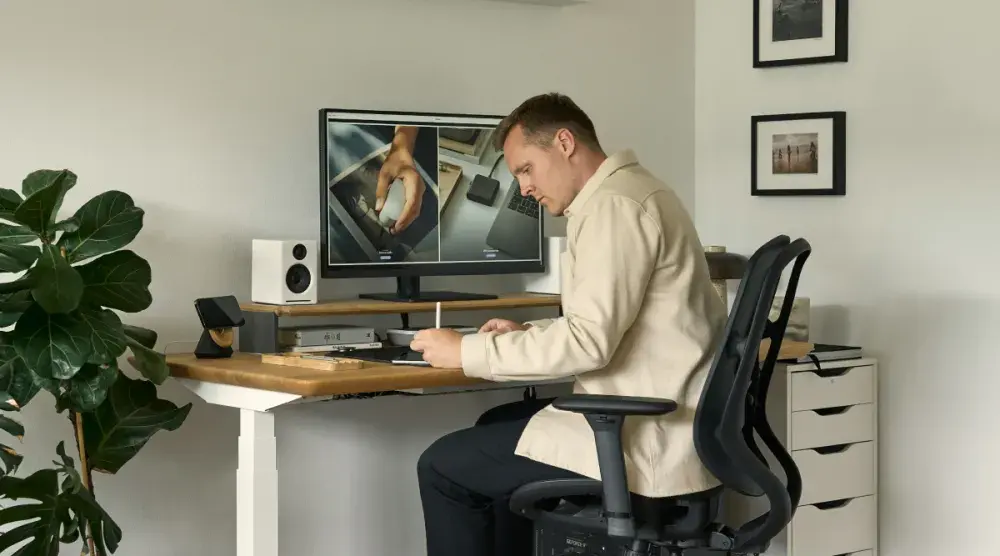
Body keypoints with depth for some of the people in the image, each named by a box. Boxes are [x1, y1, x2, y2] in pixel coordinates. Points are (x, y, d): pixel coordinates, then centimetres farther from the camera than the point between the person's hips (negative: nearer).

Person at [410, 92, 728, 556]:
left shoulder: (615, 205, -17)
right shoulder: (626, 193, 16)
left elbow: (588, 341, -24)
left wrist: (467, 352, -16)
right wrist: (528, 334, 11)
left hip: (645, 437, -11)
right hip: (656, 415, 11)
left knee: (443, 465, -3)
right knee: (497, 428, 27)